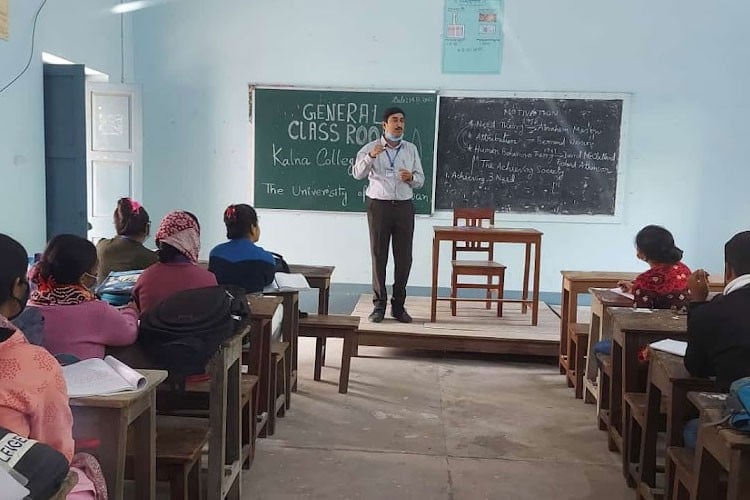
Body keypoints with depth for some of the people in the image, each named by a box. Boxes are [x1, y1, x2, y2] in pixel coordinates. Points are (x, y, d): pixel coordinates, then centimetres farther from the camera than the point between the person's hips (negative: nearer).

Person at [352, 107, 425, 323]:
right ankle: (379, 305, 8)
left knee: (404, 257, 2)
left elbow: (420, 179, 13)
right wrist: (371, 156, -27)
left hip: (404, 206, 3)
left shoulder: (411, 149, 11)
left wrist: (411, 178, -10)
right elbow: (357, 173, -11)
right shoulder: (371, 147, 2)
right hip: (379, 206, -2)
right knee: (378, 256, 1)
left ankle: (398, 305, 12)